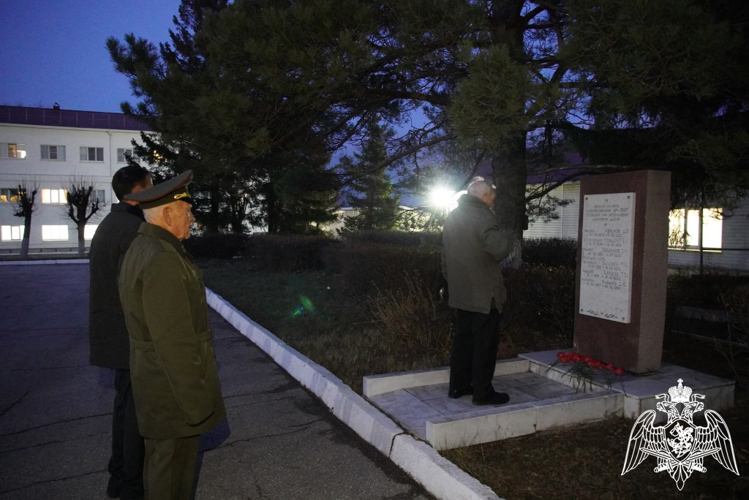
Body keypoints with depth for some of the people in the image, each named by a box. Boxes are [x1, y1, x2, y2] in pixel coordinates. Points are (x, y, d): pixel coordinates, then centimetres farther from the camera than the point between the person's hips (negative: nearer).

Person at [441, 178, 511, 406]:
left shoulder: (452, 216, 13)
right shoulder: (483, 216, -16)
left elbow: (445, 255, 18)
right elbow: (499, 249, -29)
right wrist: (502, 238, -7)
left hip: (460, 292, 8)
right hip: (484, 293, -8)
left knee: (462, 339, 16)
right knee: (485, 343, 2)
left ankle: (458, 385, 24)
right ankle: (482, 392, 10)